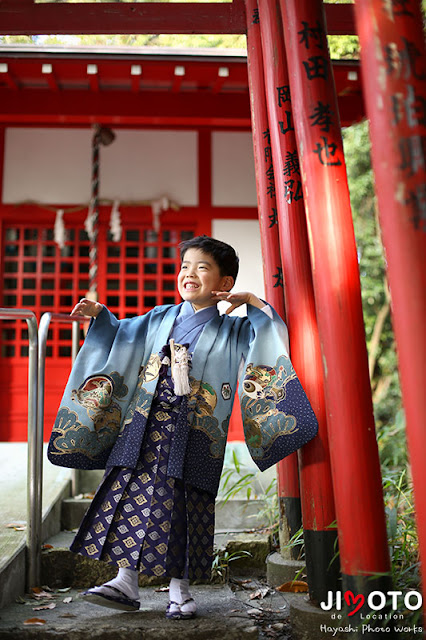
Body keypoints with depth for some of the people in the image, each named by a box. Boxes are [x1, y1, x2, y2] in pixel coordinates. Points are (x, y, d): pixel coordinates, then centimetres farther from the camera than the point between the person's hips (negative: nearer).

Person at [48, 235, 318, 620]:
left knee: (184, 509, 3)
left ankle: (179, 590, 19)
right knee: (132, 496, 1)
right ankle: (127, 583, 14)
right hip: (144, 430, 3)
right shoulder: (160, 320, 14)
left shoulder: (232, 331, 6)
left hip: (194, 439, -3)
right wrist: (100, 316, 10)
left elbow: (271, 336, 0)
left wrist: (252, 302, -7)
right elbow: (121, 335, 25)